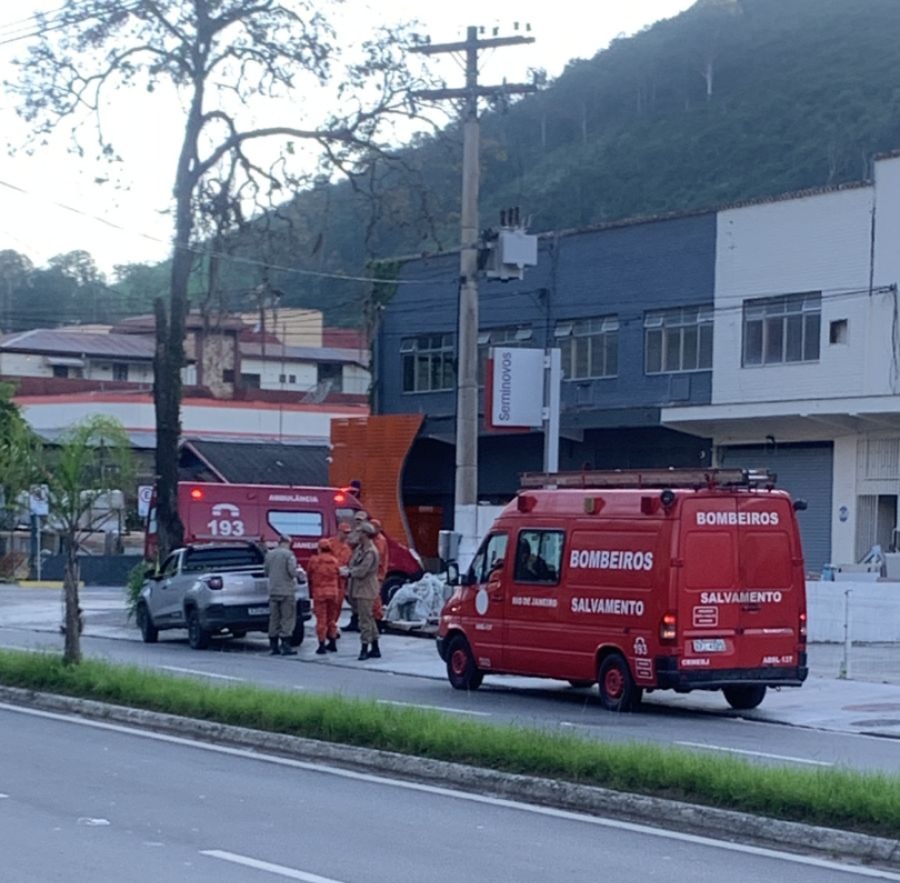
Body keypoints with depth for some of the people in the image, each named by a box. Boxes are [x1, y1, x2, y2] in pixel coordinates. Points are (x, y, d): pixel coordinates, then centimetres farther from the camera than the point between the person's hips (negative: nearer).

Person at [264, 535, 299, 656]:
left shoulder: (269, 555, 7)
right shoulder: (288, 554, -11)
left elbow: (266, 572, 12)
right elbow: (292, 572, -17)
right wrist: (296, 574, 4)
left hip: (273, 591, 6)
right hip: (287, 591, -6)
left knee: (274, 619, 11)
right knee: (287, 619, -1)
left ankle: (273, 646, 12)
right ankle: (285, 646, -6)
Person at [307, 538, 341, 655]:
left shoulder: (314, 560, -6)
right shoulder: (335, 561, 4)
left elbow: (309, 577, 0)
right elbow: (338, 578, 8)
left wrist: (310, 592, 13)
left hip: (319, 592, -4)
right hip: (333, 592, 4)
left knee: (321, 620, -2)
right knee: (332, 619, 16)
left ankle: (321, 646, -3)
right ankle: (332, 644, 21)